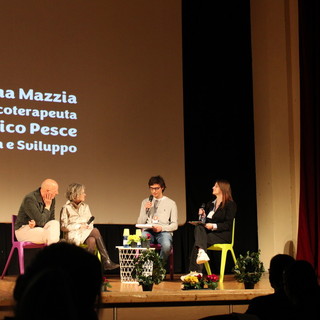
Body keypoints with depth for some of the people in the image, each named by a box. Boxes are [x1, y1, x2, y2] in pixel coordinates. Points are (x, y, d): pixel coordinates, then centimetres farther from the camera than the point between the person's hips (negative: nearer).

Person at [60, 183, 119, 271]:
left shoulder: (85, 207, 18)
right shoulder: (66, 208, 1)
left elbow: (91, 223, 17)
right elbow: (63, 227, -3)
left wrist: (88, 226, -6)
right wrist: (80, 226, -10)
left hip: (86, 233, 5)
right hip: (73, 235, -5)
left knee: (92, 240, -33)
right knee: (95, 231, -31)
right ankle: (106, 261, -34)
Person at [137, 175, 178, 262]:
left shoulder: (171, 203, 10)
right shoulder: (145, 202, 19)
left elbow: (174, 225, 6)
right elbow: (140, 223, 14)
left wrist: (162, 228, -11)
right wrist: (145, 210, -1)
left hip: (164, 231, -1)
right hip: (148, 231, 1)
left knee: (166, 245, -37)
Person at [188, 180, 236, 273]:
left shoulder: (230, 204, 2)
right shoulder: (210, 204, 24)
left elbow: (228, 225, -9)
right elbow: (204, 222, 22)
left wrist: (214, 226, -22)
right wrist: (202, 216, 1)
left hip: (222, 235, -6)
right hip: (208, 233, 6)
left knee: (198, 240, -31)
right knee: (198, 227, -29)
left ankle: (195, 271, -43)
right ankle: (201, 252, -52)